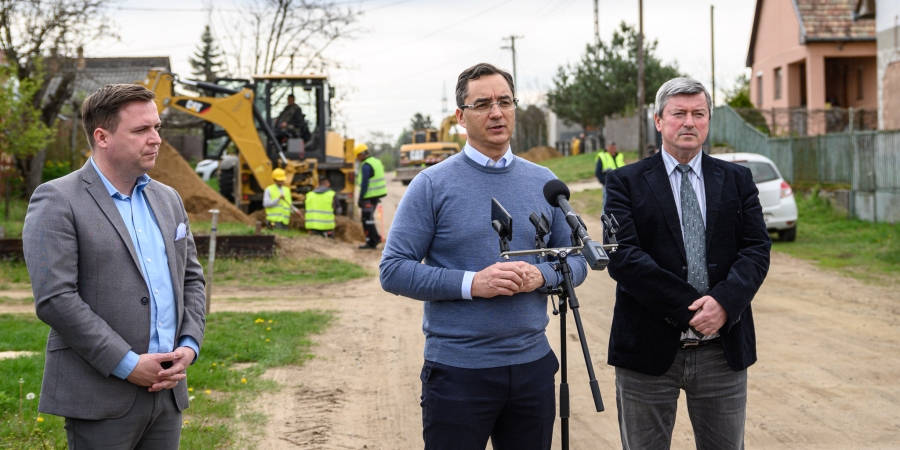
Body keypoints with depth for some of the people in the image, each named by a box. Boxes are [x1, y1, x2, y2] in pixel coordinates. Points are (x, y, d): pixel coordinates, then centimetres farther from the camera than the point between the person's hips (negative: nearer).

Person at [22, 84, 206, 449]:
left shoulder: (167, 199, 14)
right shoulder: (56, 201, -8)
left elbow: (191, 278, 18)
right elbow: (54, 299, -16)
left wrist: (189, 346, 1)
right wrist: (127, 364, -16)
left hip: (167, 388, 6)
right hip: (102, 398, -6)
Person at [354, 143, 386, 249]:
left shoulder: (366, 166, -16)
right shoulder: (377, 161, 13)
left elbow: (364, 184, -20)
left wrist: (360, 199, -16)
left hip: (369, 196, -9)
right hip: (377, 195, 9)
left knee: (367, 219, -2)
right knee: (369, 218, 18)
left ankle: (372, 242, 0)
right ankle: (375, 238, 19)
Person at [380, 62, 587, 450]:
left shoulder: (544, 183, 8)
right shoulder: (432, 185, -4)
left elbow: (577, 260, 11)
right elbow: (394, 270, -8)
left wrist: (541, 275, -11)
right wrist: (472, 284, -19)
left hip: (532, 366, 4)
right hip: (457, 370, -4)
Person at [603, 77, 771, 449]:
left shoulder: (737, 180, 10)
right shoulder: (626, 182, 0)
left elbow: (757, 248, 1)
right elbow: (622, 257, -12)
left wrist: (725, 301, -18)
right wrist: (687, 308, -18)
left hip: (724, 351, 2)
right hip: (650, 349, -2)